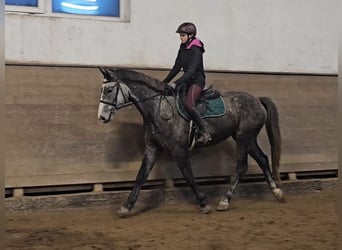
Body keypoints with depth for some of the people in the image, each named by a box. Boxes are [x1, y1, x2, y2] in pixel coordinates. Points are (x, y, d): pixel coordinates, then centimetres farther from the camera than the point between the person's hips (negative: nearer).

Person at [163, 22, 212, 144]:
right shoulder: (183, 48, 9)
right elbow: (177, 67, 15)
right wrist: (165, 81, 10)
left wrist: (177, 83, -34)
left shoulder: (196, 49, -17)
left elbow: (191, 70, -26)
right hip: (187, 80, 10)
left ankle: (205, 133, -26)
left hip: (197, 80, -9)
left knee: (188, 104, -28)